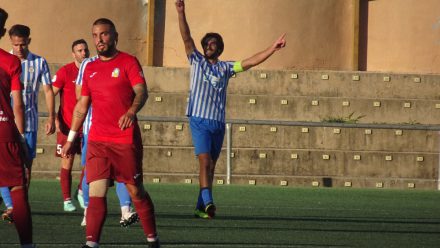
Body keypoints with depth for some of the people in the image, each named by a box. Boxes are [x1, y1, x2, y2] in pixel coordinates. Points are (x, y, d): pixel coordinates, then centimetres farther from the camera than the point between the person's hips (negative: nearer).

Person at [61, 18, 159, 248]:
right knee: (96, 192, -8)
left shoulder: (128, 62, -2)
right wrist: (70, 138, 19)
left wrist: (131, 111, -36)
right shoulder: (90, 69, 14)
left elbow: (141, 92, -15)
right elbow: (82, 105, 21)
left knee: (136, 191, 5)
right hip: (97, 142, 4)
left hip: (126, 140, -4)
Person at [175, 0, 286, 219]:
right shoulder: (197, 61, 6)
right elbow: (186, 38, -4)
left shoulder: (225, 68, 12)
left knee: (211, 166, 6)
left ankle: (200, 207, 13)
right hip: (199, 120, -4)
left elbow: (250, 62, 6)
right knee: (205, 161, -17)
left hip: (218, 122, 4)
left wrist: (272, 49, -5)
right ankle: (208, 202, -29)